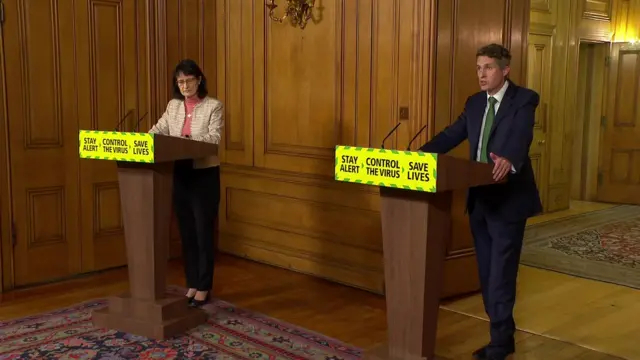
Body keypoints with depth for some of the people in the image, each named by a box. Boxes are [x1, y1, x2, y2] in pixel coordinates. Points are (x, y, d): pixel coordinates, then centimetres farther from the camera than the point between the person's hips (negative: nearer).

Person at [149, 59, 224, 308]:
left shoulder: (214, 106, -6)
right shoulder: (174, 105, 10)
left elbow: (214, 138, -17)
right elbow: (159, 129, 4)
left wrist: (188, 141, -32)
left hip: (205, 175, -5)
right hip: (180, 175, 5)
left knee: (203, 233, 1)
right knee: (186, 233, 11)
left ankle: (204, 288, 12)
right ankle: (192, 285, 22)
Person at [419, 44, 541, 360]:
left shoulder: (524, 99, -9)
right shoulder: (474, 103, 12)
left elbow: (522, 135, -27)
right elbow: (451, 135, 10)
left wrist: (509, 160, -48)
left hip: (509, 198, -7)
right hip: (479, 198, 7)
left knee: (501, 273, -4)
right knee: (487, 272, 13)